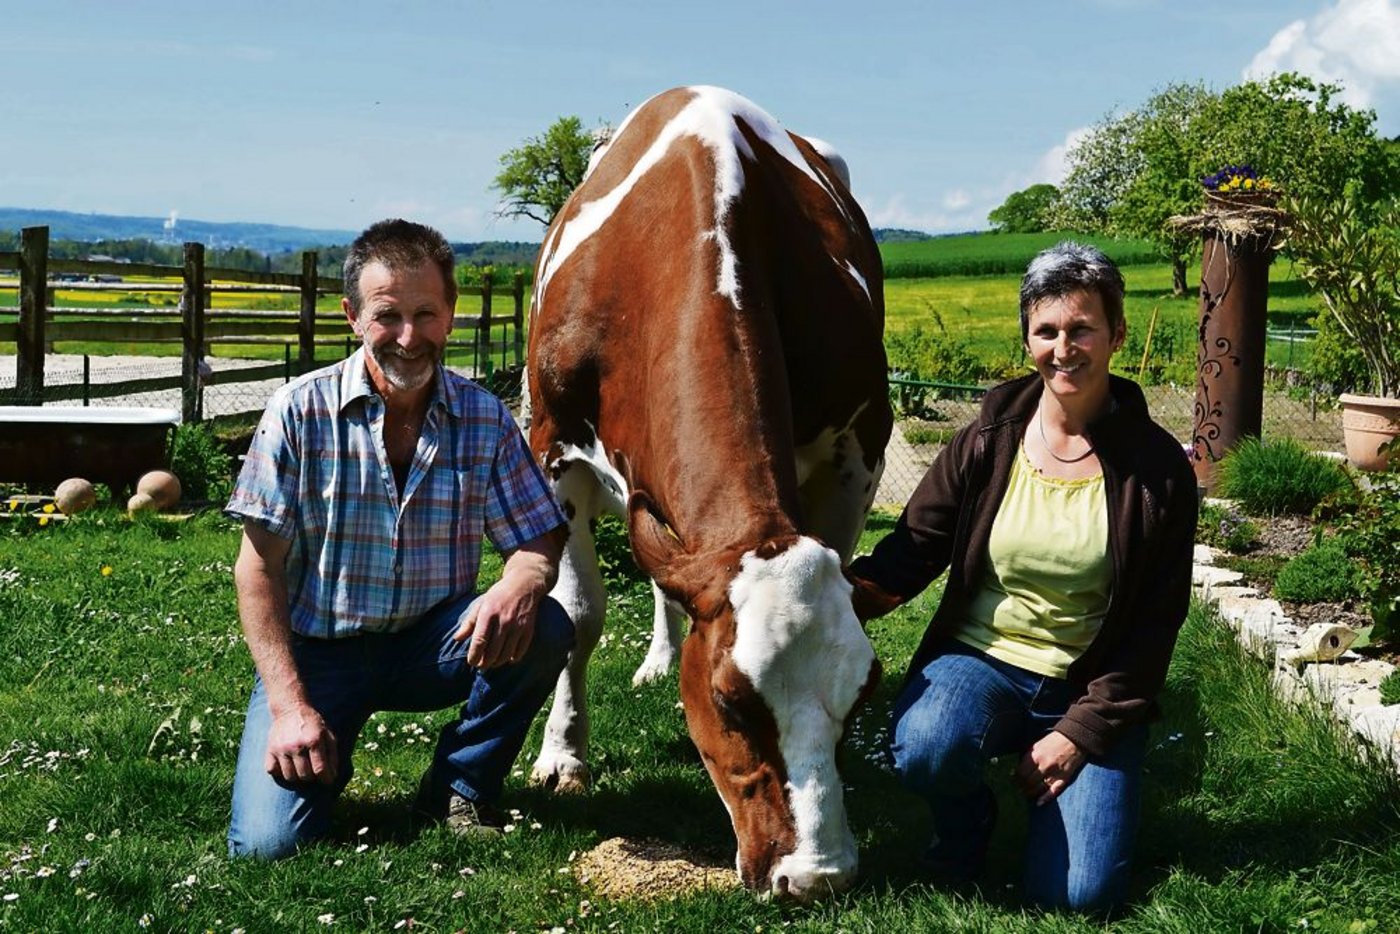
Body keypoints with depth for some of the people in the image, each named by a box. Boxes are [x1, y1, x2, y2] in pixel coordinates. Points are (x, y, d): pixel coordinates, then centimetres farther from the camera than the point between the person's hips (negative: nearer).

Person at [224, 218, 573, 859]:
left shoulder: (485, 420, -2)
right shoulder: (300, 411, -9)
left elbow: (539, 540, -1)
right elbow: (259, 566, -7)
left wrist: (518, 586, -28)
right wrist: (289, 705, -15)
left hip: (432, 649, 3)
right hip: (315, 650, -2)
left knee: (543, 629, -26)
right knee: (269, 841, -21)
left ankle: (458, 789, -2)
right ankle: (324, 759, 15)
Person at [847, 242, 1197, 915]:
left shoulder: (1157, 468, -5)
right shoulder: (986, 446, -3)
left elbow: (1156, 623, -3)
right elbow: (912, 550, -3)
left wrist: (1082, 731, -10)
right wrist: (841, 595, -26)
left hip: (1091, 689, 0)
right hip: (979, 661, 1)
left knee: (1079, 893, -16)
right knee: (926, 749, -35)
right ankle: (965, 822, 3)